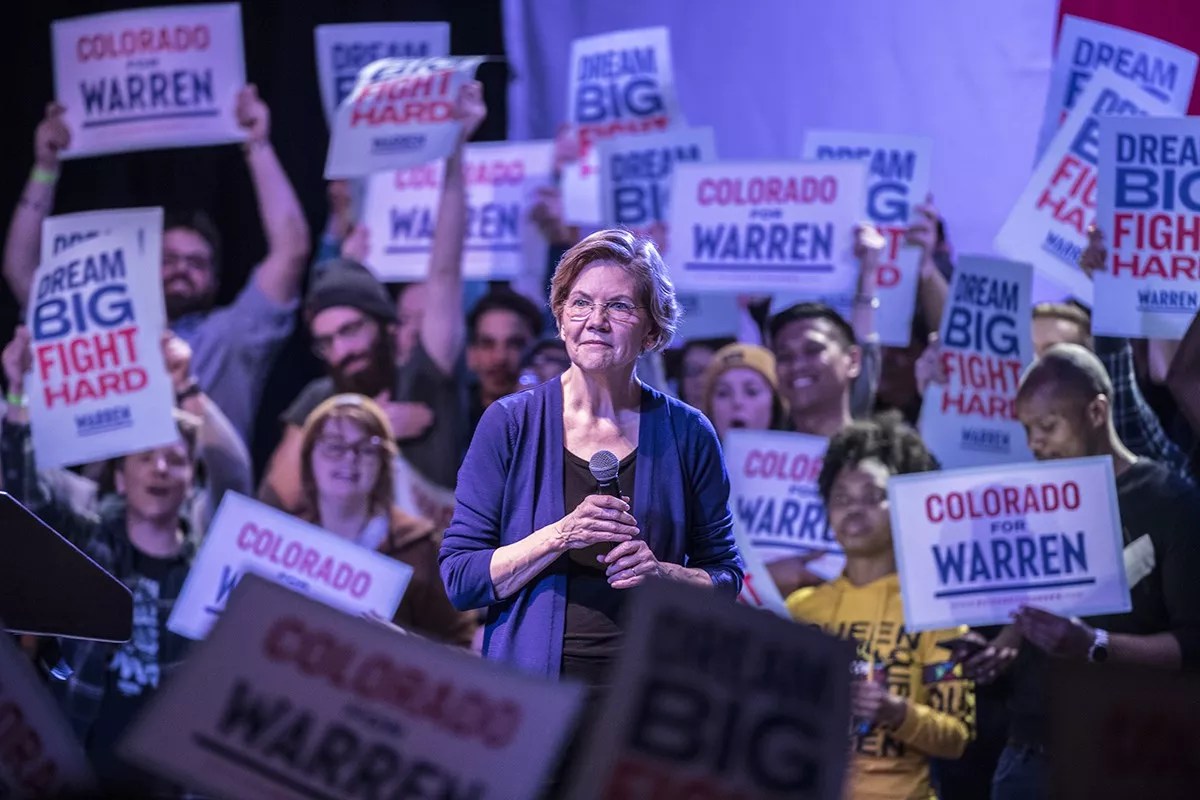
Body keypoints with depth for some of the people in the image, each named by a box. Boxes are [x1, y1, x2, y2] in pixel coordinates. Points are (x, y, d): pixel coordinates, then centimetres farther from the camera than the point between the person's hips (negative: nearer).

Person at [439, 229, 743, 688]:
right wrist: (560, 537, -13)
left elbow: (726, 580, 12)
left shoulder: (686, 434, 6)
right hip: (527, 692, -1)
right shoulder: (509, 423, 3)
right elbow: (459, 580, -1)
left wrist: (662, 574, -8)